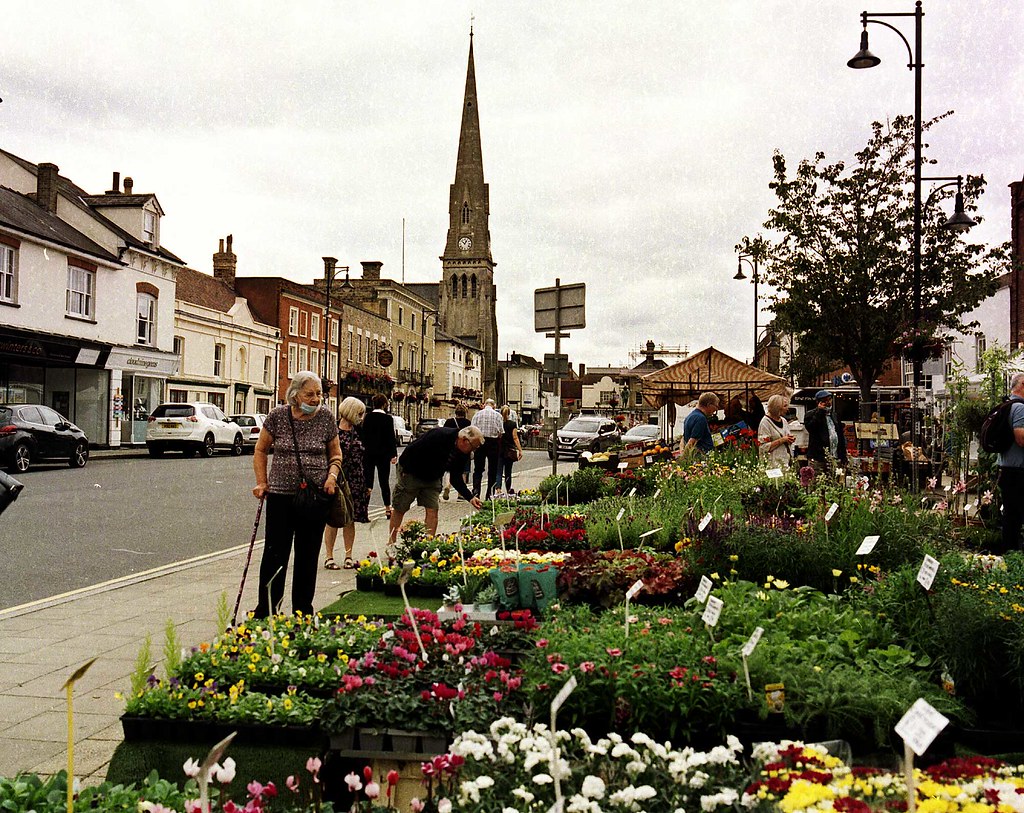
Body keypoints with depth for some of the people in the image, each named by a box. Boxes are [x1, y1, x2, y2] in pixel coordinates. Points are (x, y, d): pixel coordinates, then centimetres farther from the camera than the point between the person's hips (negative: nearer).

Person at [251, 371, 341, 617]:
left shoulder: (325, 418, 1)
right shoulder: (277, 416, -3)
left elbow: (335, 453, 13)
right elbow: (260, 450, 9)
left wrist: (332, 476, -4)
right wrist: (262, 483, 1)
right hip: (281, 495, -1)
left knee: (308, 557, 9)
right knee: (275, 555, -2)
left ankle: (303, 613, 20)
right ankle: (265, 612, 8)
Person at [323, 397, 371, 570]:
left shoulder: (359, 433, 11)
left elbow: (365, 460, 14)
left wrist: (368, 484, 11)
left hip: (356, 484, 5)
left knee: (350, 520, 8)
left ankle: (349, 556, 15)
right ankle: (329, 557, 10)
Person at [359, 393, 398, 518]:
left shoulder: (367, 417, 0)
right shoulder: (387, 418, -9)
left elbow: (363, 435, 4)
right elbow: (391, 437, -8)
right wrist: (394, 454, -3)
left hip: (368, 453, 2)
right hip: (383, 454, -2)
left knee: (367, 480, 5)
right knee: (384, 481, 7)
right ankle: (387, 508, 12)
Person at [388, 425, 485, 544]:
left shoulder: (464, 454, -10)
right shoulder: (438, 435, -32)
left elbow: (456, 478, -3)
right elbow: (411, 451, -27)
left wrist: (470, 497, -13)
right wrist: (405, 472, -19)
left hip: (432, 479, 6)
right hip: (410, 472, -6)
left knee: (432, 510, -6)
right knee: (400, 510, 2)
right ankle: (391, 543, 15)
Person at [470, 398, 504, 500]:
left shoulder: (477, 414, 2)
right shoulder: (498, 416, -1)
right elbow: (500, 432, -4)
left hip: (480, 442, 1)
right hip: (493, 442, -1)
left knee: (478, 469, 5)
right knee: (492, 470, 7)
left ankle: (476, 491, -11)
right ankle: (489, 495, 8)